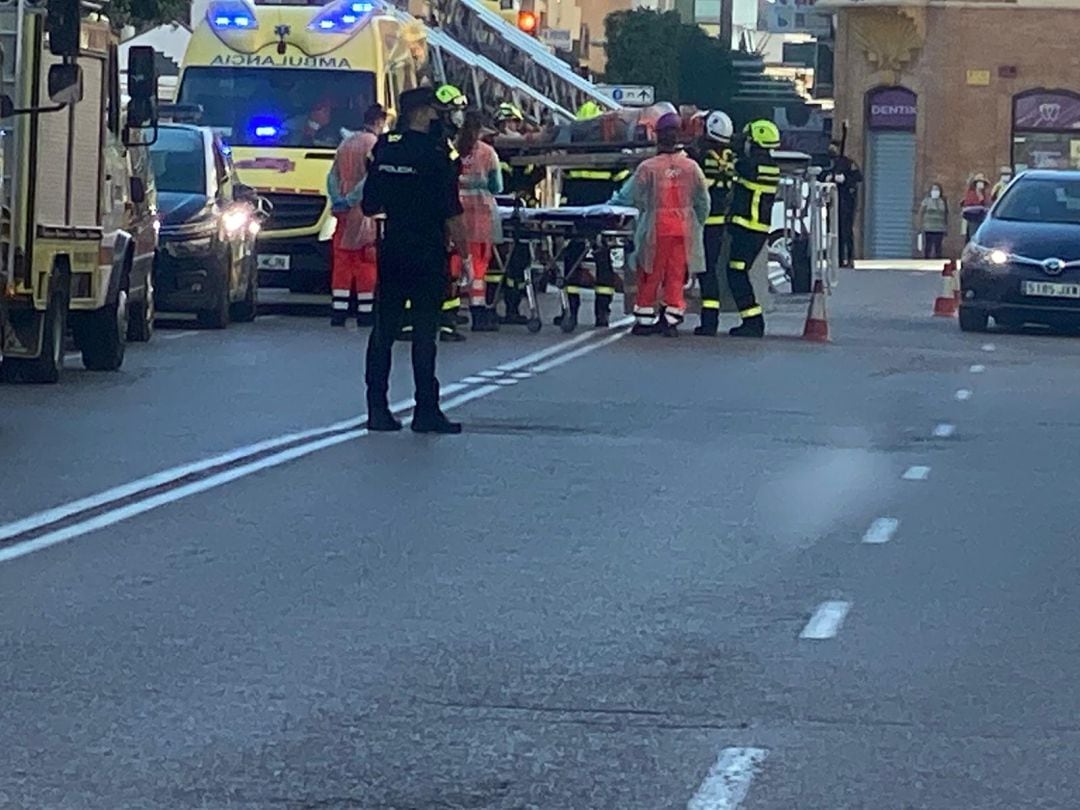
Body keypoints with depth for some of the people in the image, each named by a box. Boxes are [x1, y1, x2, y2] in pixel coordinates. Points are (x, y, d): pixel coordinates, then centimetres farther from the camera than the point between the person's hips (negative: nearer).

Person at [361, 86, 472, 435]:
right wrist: (464, 255, -5)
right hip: (428, 255, -5)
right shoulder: (435, 154, -12)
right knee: (424, 332, -2)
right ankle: (426, 411, 0)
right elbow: (452, 213, -13)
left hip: (391, 250, 5)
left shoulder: (384, 149, 4)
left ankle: (377, 408, 8)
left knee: (384, 329, 8)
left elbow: (369, 206, 10)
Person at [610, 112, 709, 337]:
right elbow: (703, 202, 7)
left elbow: (628, 196, -3)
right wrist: (697, 226, 20)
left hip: (656, 230, -2)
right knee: (676, 276, 7)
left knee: (650, 276, 7)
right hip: (684, 230, 2)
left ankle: (645, 319, 12)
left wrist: (614, 201, 15)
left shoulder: (648, 168, -11)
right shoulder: (691, 167, -1)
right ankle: (671, 320, 8)